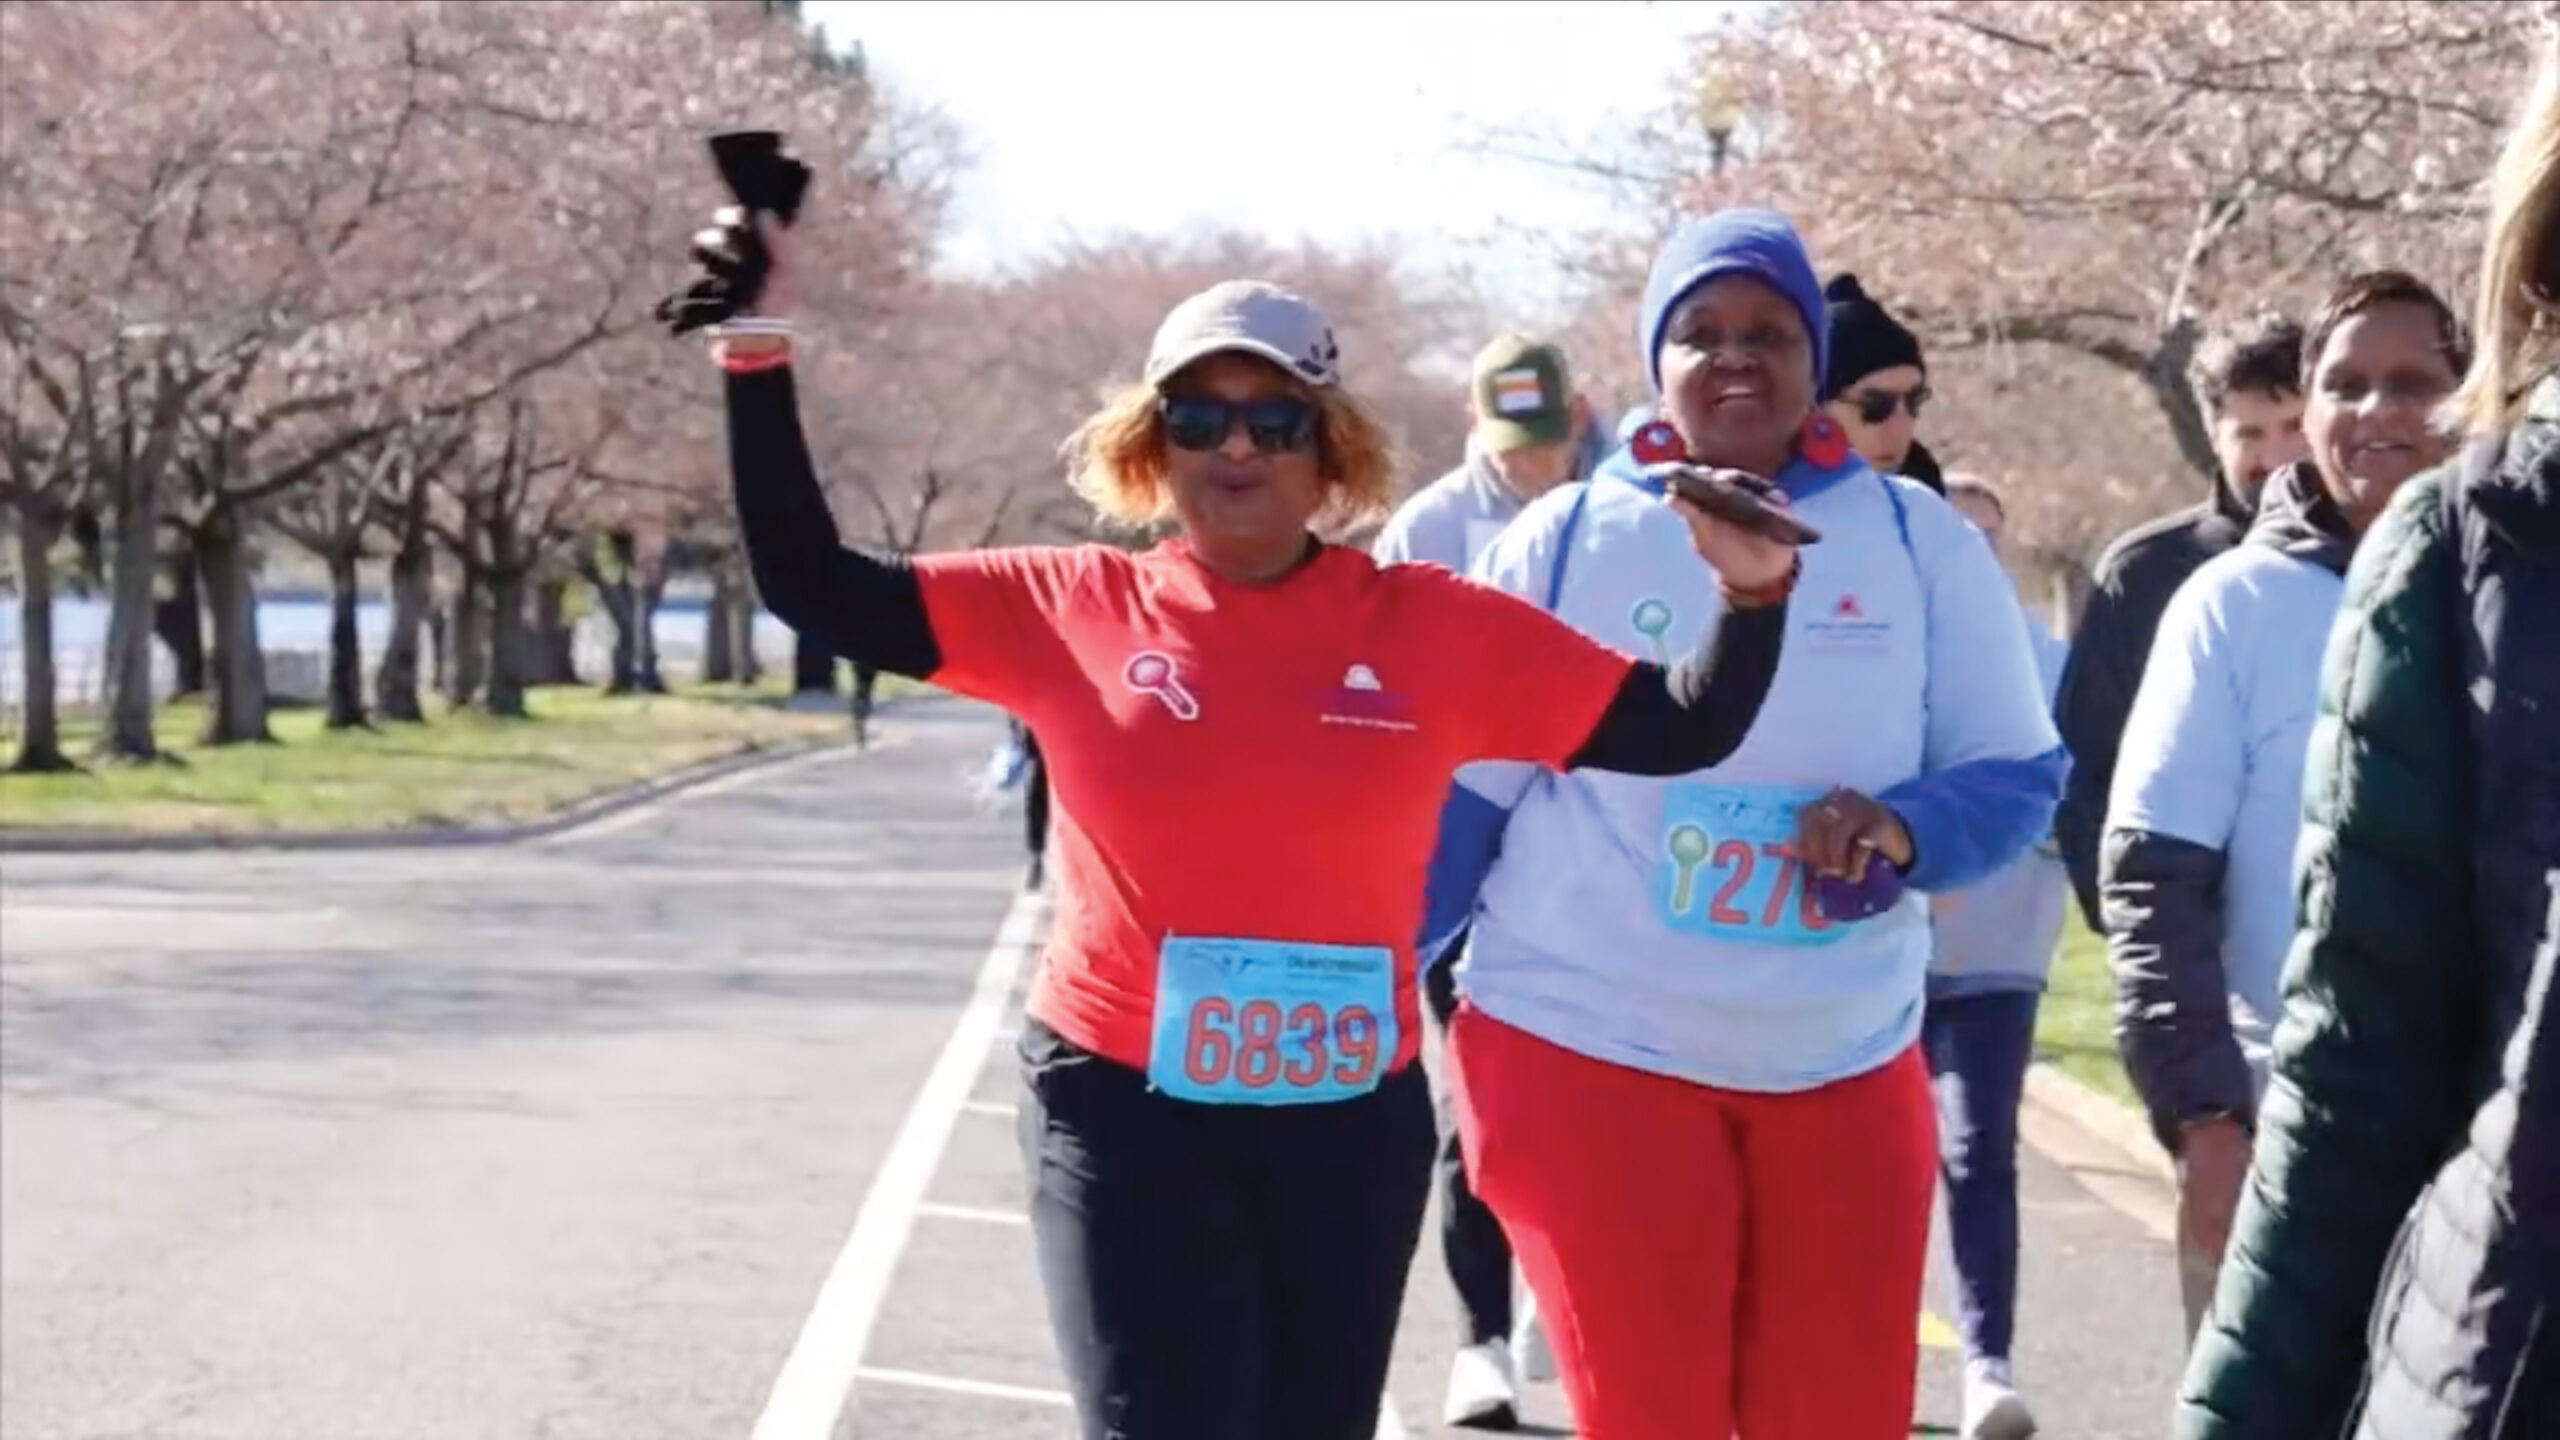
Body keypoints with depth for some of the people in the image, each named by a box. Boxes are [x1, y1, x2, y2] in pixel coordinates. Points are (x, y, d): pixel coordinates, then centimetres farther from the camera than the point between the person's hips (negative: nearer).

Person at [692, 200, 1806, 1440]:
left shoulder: (1432, 628, -1)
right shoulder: (1072, 611, -2)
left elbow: (1681, 733, 0)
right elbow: (812, 588, -1)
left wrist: (1753, 597, -17)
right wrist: (758, 351, -8)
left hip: (1355, 1121, 2)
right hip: (1123, 1110, -2)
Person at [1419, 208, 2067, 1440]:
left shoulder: (1919, 541, 3)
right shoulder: (1564, 539, 0)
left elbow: (2019, 774, 4)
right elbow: (1457, 795, 4)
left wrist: (1902, 829, -17)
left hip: (1845, 1064, 2)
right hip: (1587, 1049, -2)